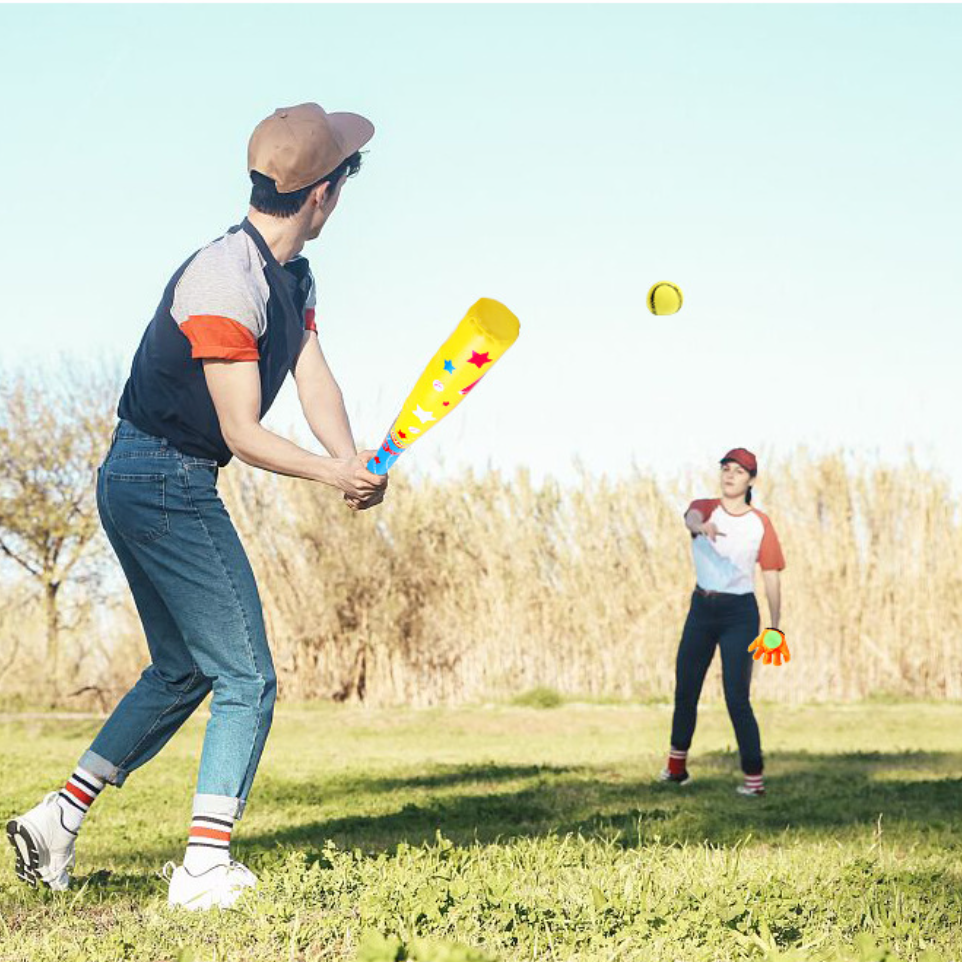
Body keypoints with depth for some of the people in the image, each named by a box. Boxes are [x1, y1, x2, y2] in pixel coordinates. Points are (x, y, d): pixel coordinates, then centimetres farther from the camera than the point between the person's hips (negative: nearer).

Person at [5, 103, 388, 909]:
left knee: (183, 670, 19)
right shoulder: (224, 284, -22)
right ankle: (205, 867, -6)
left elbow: (315, 381, -1)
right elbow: (241, 432, -22)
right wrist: (335, 475, -32)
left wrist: (352, 462, -18)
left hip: (142, 484, 10)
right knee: (247, 676, -7)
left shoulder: (291, 278, 10)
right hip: (165, 485, -10)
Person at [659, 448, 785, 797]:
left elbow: (771, 576, 0)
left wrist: (774, 626, -8)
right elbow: (691, 517, -26)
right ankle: (677, 765, 28)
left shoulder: (760, 523, -1)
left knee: (737, 699, -9)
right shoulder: (705, 508, 0)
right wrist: (702, 526, -52)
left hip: (740, 613, -3)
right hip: (701, 609, 3)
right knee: (685, 690, 11)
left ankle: (754, 778, -3)